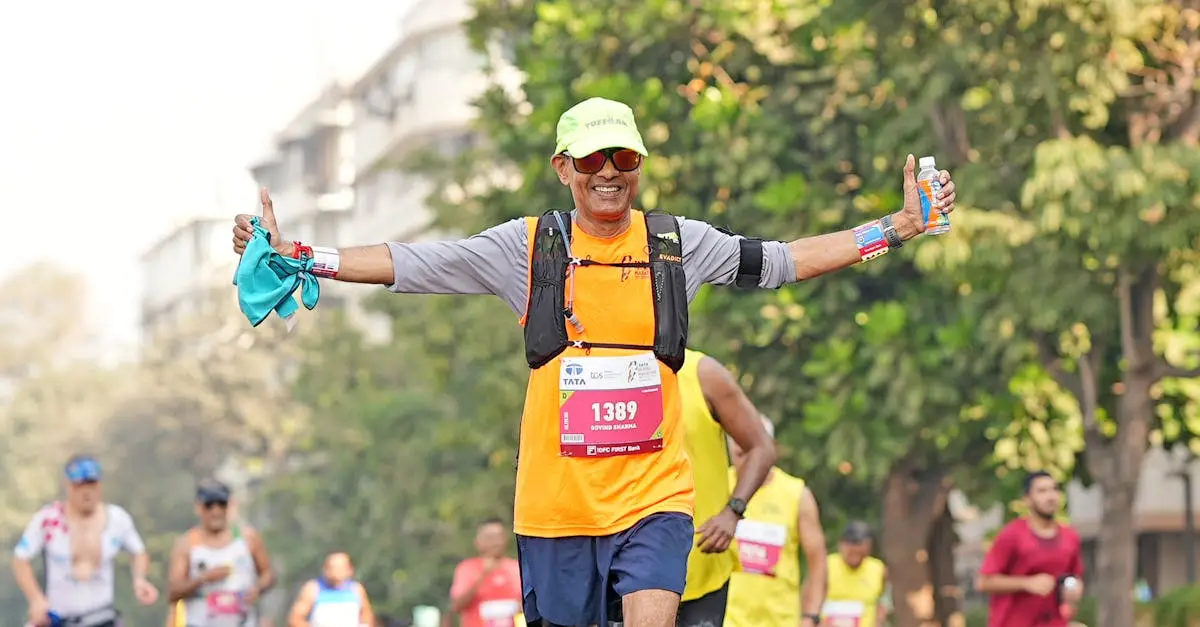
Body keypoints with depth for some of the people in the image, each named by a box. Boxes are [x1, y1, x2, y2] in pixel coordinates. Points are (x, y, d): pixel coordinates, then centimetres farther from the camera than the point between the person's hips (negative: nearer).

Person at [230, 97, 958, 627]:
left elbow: (787, 260, 11)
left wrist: (897, 228, 6)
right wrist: (295, 257, -5)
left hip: (653, 492, 0)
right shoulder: (528, 245, 3)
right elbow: (409, 263, 2)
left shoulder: (678, 242, 6)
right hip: (555, 495, 0)